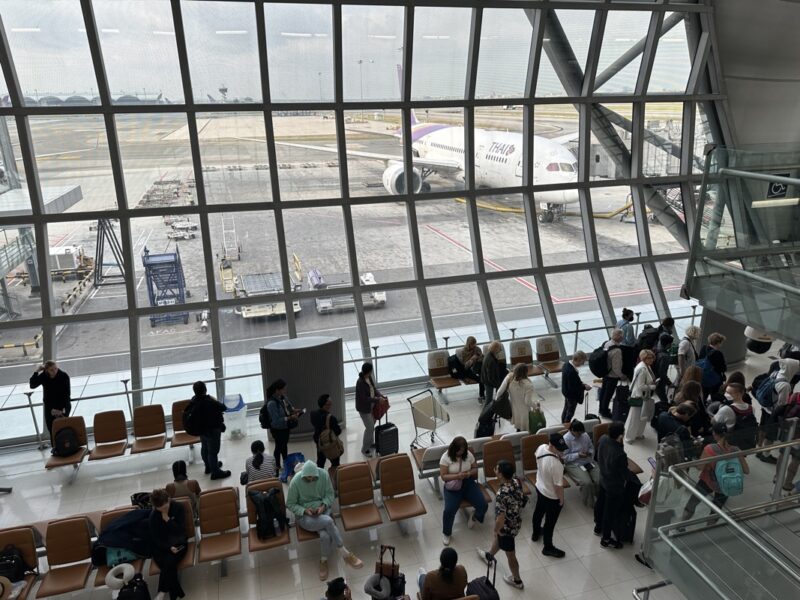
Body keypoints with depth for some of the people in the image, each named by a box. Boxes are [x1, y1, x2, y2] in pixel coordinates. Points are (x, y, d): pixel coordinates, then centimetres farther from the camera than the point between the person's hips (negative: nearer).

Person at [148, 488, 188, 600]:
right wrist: (169, 547, -20)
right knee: (169, 564, -29)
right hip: (162, 545, 1)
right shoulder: (153, 515, -4)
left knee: (169, 561, -32)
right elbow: (155, 538, -4)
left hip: (178, 543, -1)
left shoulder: (178, 507, -7)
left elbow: (181, 530, -9)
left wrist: (168, 519, -19)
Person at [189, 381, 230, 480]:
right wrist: (215, 400, -11)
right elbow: (223, 408, -22)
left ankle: (209, 466, 47)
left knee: (205, 448, 26)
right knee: (213, 451, 7)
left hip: (201, 428, 8)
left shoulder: (194, 400, -9)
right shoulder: (209, 402, -35)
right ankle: (215, 472, 22)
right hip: (212, 430, -8)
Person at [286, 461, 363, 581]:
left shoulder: (323, 474, -12)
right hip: (305, 516, -3)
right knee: (328, 521, -32)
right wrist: (305, 510, -22)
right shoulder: (295, 481, -19)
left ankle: (324, 561, 1)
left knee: (325, 536, -29)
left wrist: (323, 506, -17)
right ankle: (346, 554, -18)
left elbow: (330, 494, 1)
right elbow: (290, 504, -7)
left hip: (322, 511, 3)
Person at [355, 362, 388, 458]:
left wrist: (381, 396, -8)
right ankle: (364, 449, 12)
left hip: (371, 406, 9)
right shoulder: (360, 383, -30)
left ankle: (370, 443, 41)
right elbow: (364, 399, -28)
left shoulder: (370, 378, -3)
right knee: (370, 428, -3)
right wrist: (377, 400, -25)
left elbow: (374, 389, 8)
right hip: (364, 408, -9)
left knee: (372, 426, 21)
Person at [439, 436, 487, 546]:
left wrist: (469, 473, -15)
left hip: (468, 483, 3)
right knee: (449, 510, -26)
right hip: (453, 486, -3)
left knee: (483, 505, -13)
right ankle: (446, 533, 3)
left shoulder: (468, 454, -2)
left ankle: (475, 516, 24)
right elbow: (443, 476, -13)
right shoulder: (446, 457, -13)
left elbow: (475, 468, 8)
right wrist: (457, 476, -28)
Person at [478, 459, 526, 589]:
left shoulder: (502, 494, -40)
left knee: (510, 555, 19)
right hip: (517, 522, 8)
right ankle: (489, 556, 62)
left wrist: (496, 530, -12)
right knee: (497, 537, 35)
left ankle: (517, 580, 43)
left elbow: (501, 519, -33)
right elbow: (522, 499, 4)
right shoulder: (517, 481, -16)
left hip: (507, 527, -8)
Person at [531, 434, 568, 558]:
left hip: (539, 487, 8)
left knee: (538, 511, 31)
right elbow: (558, 485, -27)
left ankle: (536, 533, 56)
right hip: (552, 496, -8)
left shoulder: (541, 448, -17)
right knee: (550, 522, 15)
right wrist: (561, 499, -10)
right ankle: (548, 548, 36)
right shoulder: (556, 464, -39)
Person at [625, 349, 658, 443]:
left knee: (643, 417, 20)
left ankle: (638, 434, 37)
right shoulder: (642, 369, -26)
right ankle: (629, 437, 16)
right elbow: (641, 386, -26)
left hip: (645, 396, 9)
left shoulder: (647, 367, 4)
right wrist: (653, 387, -18)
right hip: (639, 396, -9)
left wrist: (655, 382, 0)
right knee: (635, 418, 3)